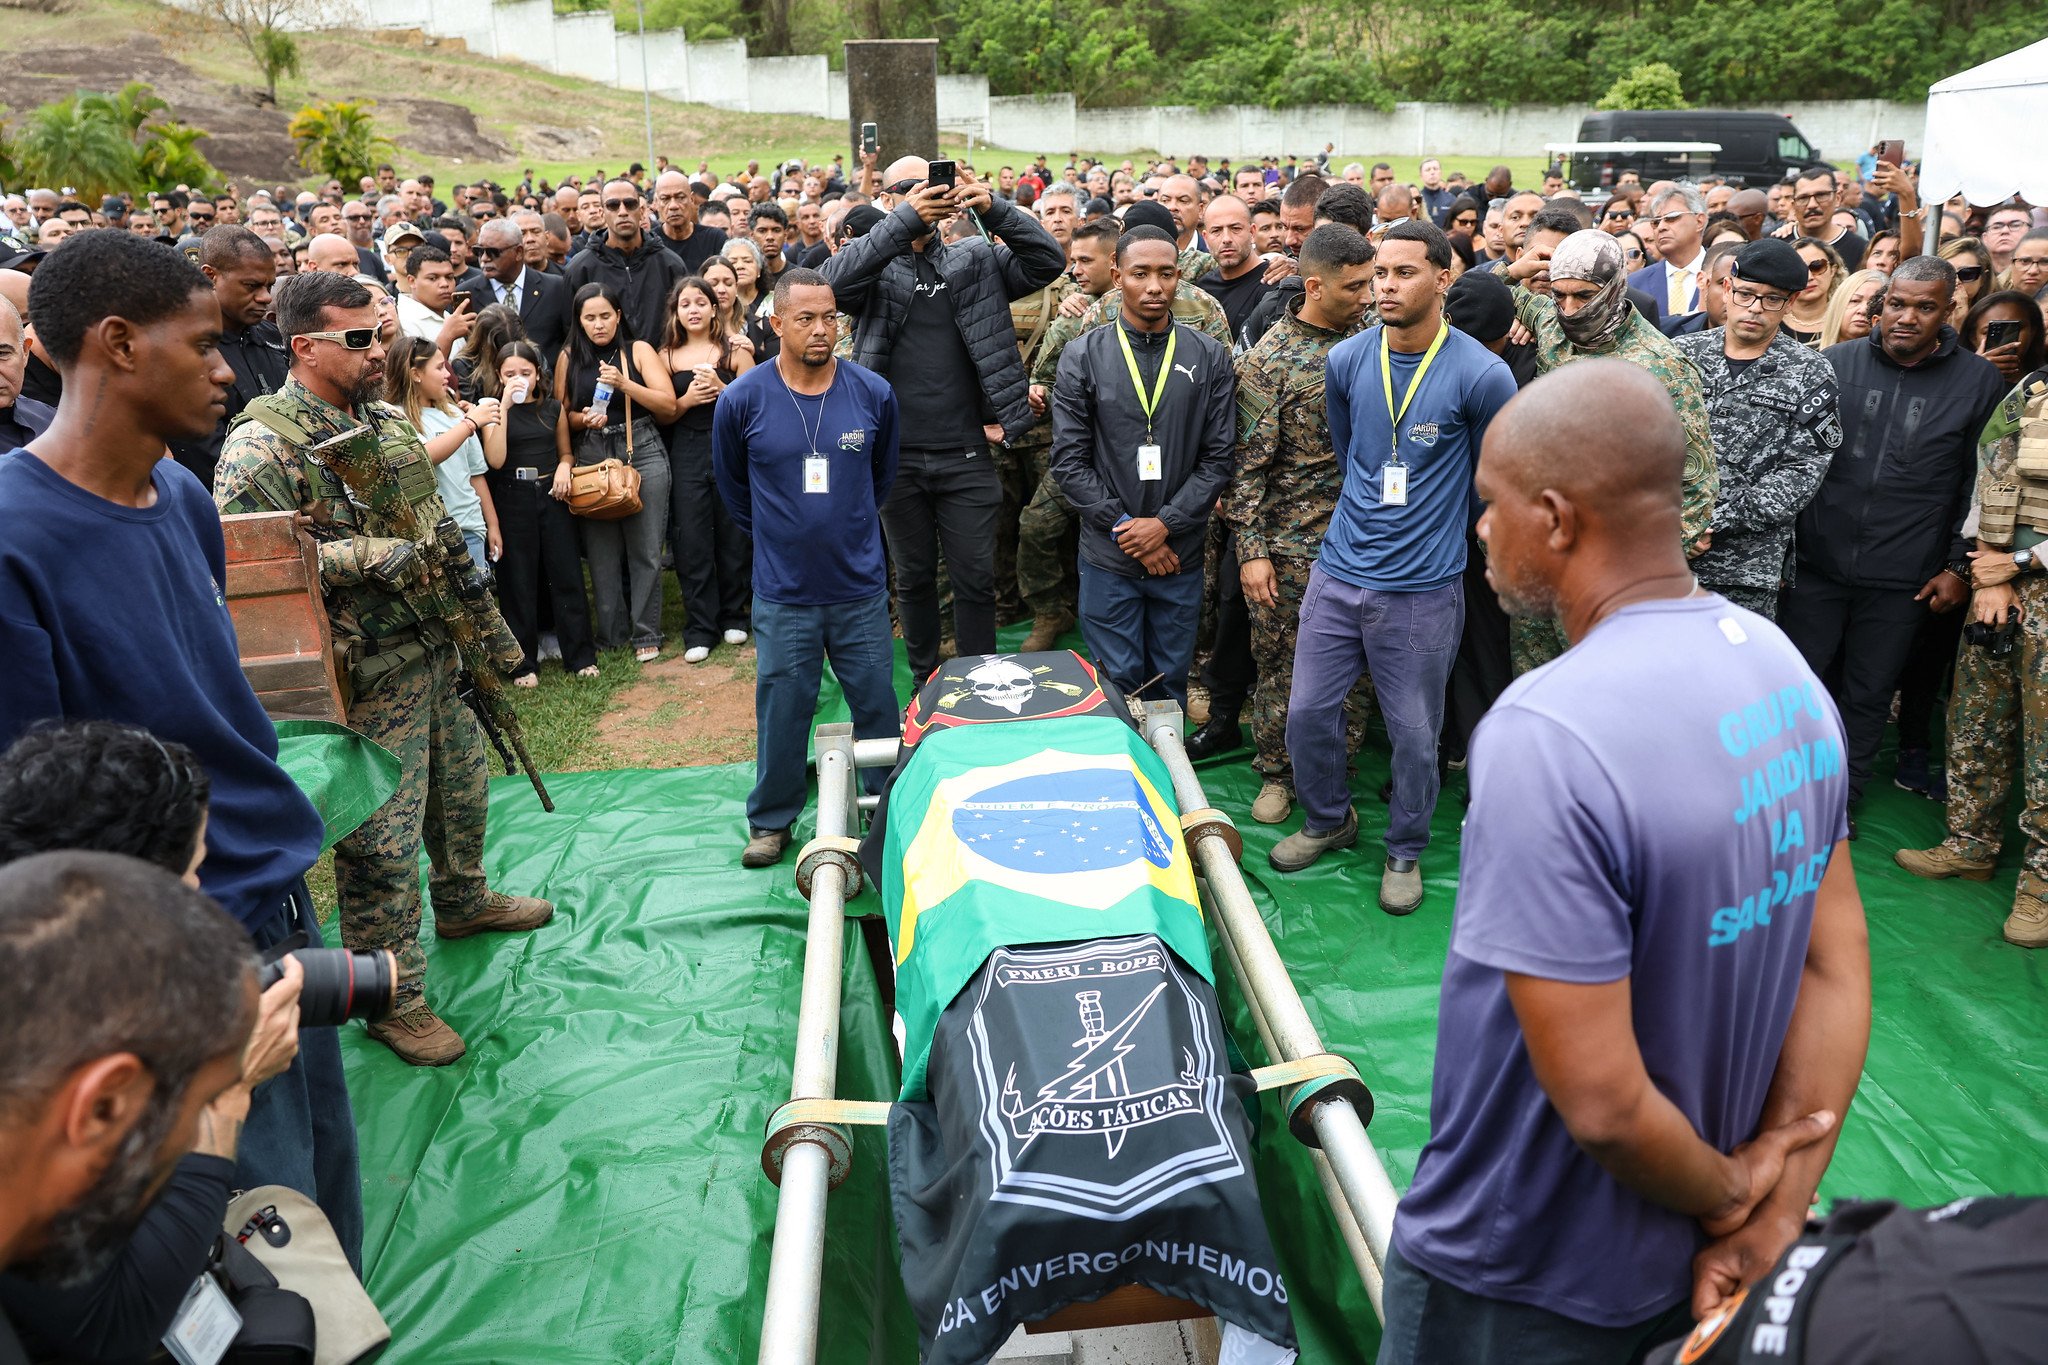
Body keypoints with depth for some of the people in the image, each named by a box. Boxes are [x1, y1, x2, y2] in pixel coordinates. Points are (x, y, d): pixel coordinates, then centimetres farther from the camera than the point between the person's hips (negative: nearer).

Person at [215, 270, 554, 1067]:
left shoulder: (390, 420, 10)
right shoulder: (261, 447, -16)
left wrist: (488, 627, 16)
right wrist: (371, 557, -26)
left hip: (441, 650, 8)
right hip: (370, 676, -8)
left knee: (461, 791, 24)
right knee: (383, 838, 0)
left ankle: (463, 900, 49)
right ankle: (393, 997, 13)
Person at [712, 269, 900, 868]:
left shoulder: (873, 393, -4)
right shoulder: (741, 400, -8)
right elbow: (733, 486, 10)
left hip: (862, 588, 1)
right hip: (783, 593, -1)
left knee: (878, 708, 11)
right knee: (782, 713, 9)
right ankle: (771, 820, 27)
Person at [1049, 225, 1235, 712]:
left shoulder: (1209, 357, 1)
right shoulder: (1084, 356, -1)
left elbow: (1218, 457, -1)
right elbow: (1069, 460, -4)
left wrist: (1166, 524, -11)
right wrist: (1125, 527, -10)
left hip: (1180, 555, 1)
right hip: (1108, 557, -1)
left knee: (1171, 686, 13)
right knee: (1116, 687, 7)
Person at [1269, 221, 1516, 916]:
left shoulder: (1481, 375, -12)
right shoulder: (1347, 360, 0)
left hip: (1422, 589, -3)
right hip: (1339, 572, 4)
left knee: (1414, 734, 8)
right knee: (1307, 713, 9)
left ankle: (1406, 850, 32)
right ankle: (1328, 820, 36)